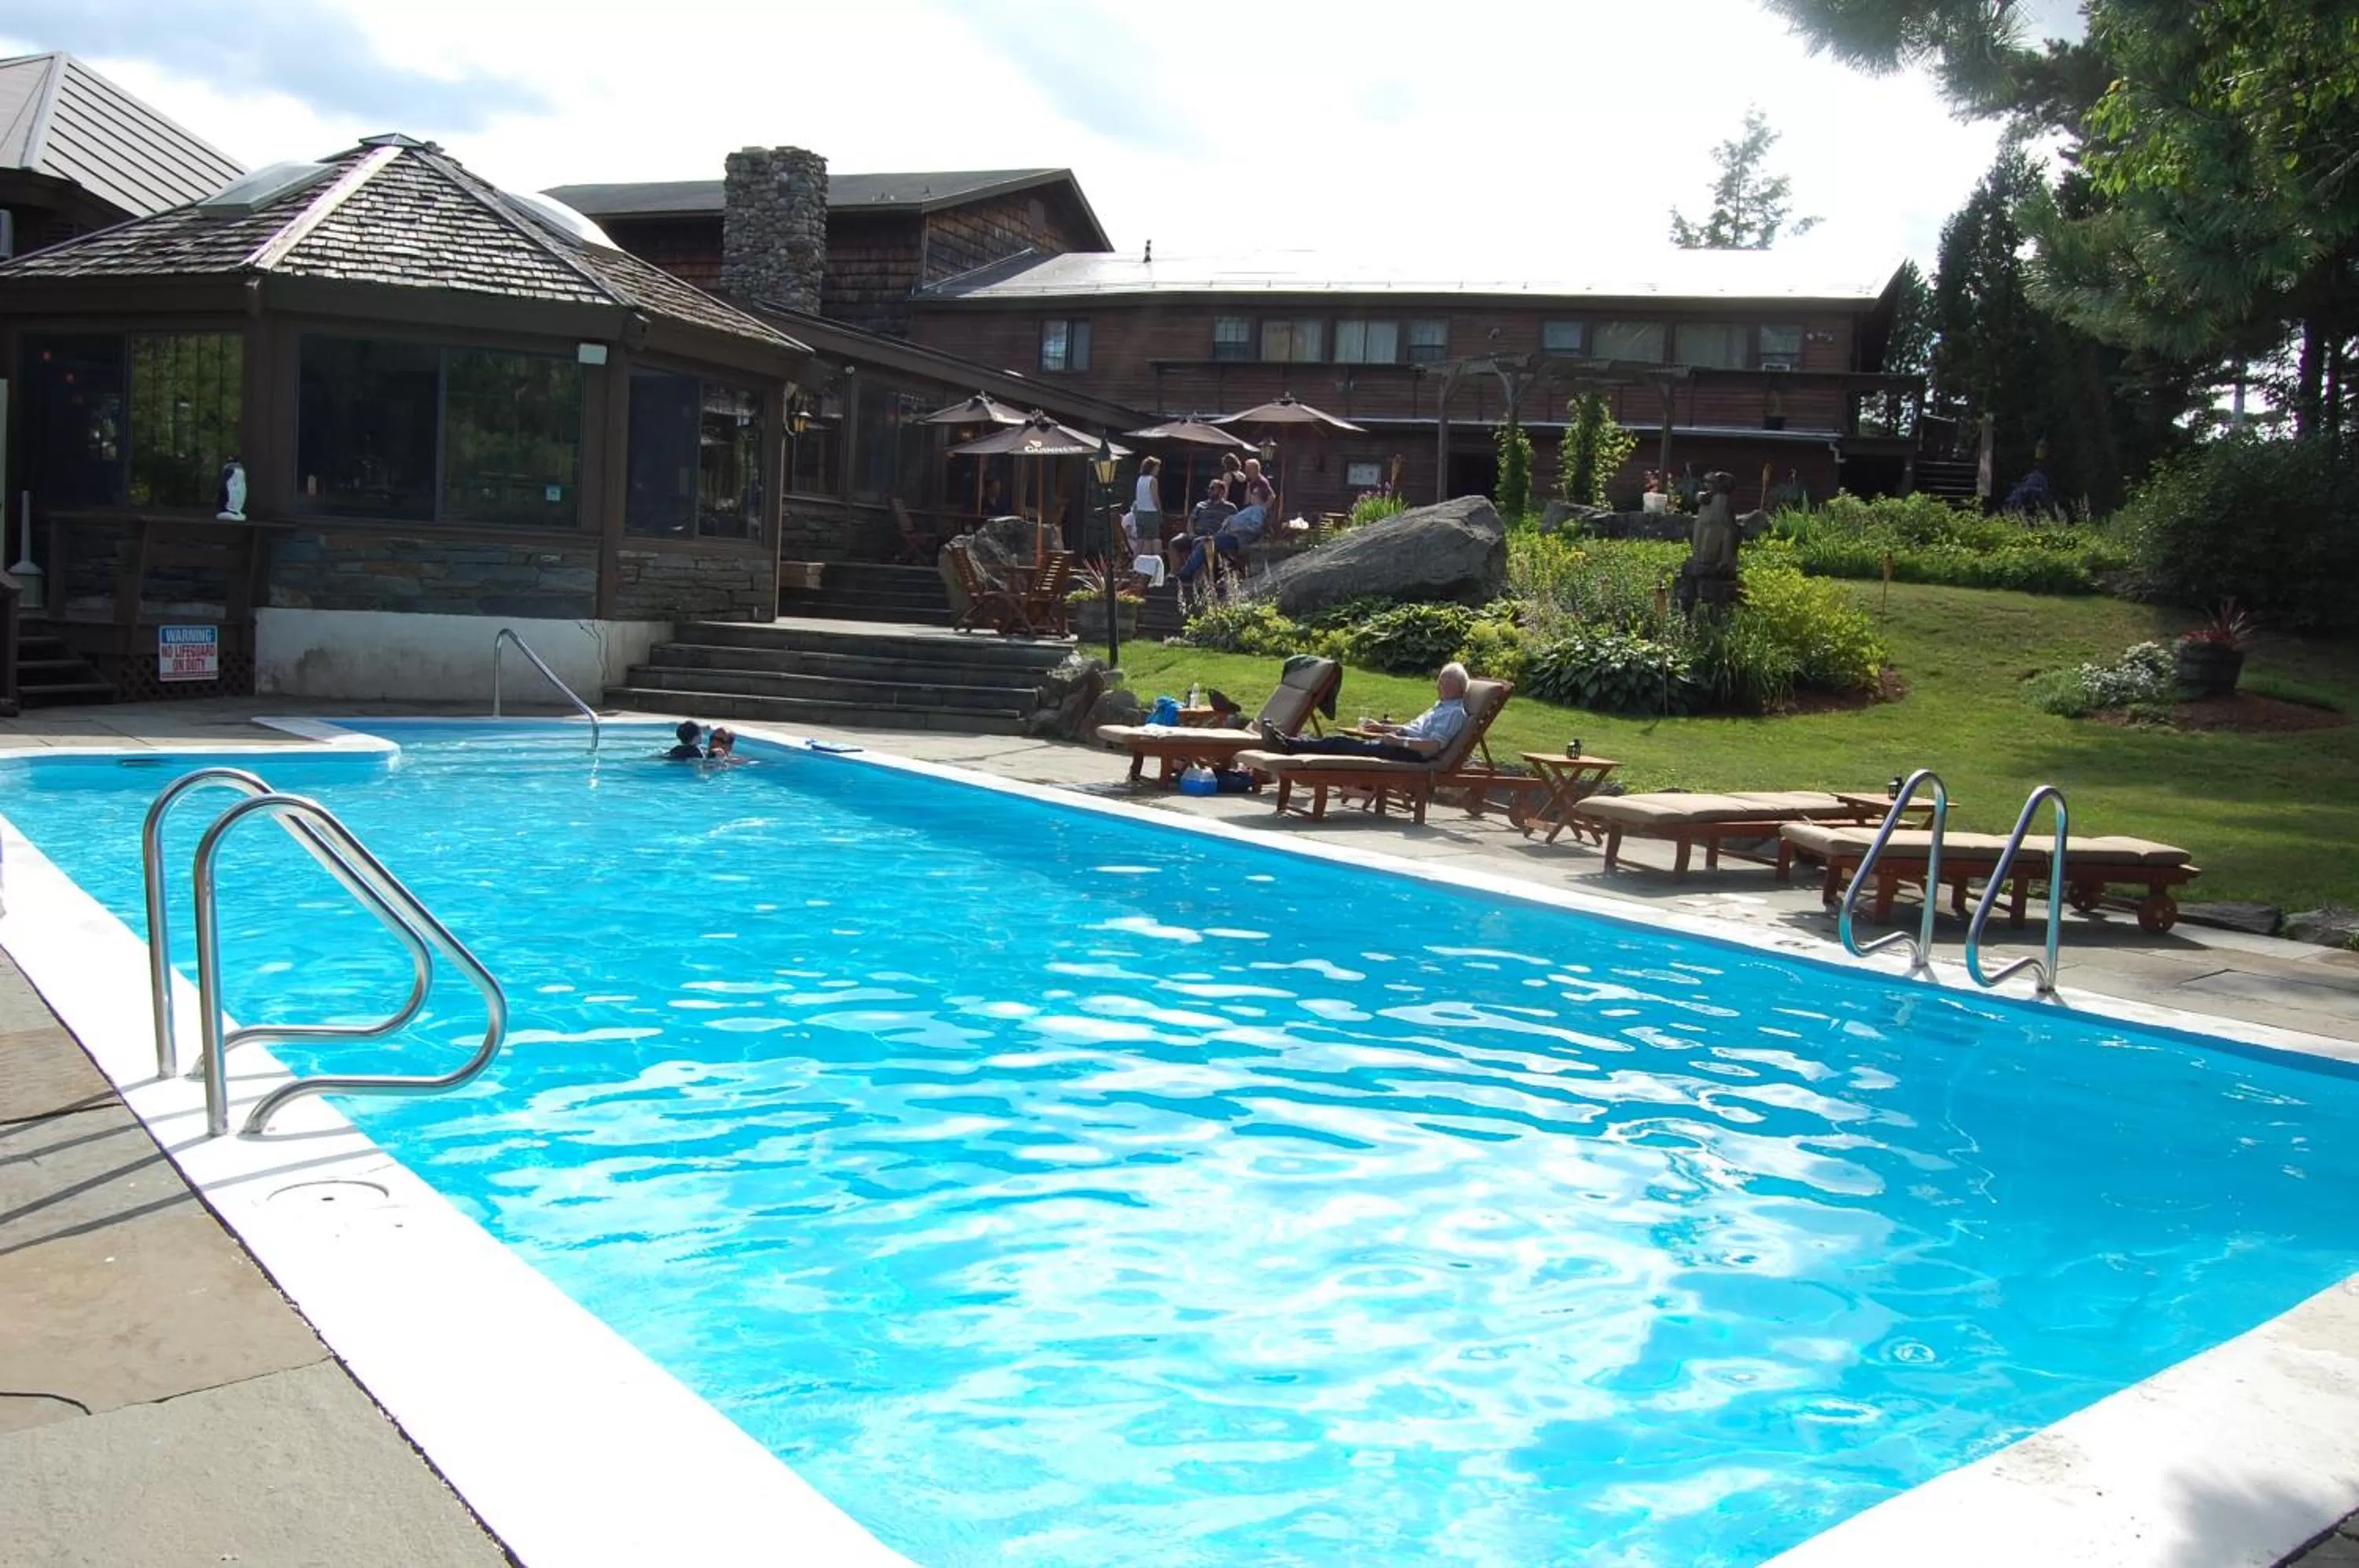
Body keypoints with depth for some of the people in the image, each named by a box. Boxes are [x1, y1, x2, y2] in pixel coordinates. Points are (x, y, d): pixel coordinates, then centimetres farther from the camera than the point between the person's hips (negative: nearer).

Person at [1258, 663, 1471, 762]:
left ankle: (1287, 745, -22)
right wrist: (1383, 728, 24)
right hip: (1404, 746, 9)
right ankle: (1286, 742, -13)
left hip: (1412, 754, -9)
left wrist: (1399, 741, -23)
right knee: (1342, 741, -6)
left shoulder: (1455, 713, -8)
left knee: (1342, 745, -18)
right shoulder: (1441, 706, 24)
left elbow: (1434, 746, -20)